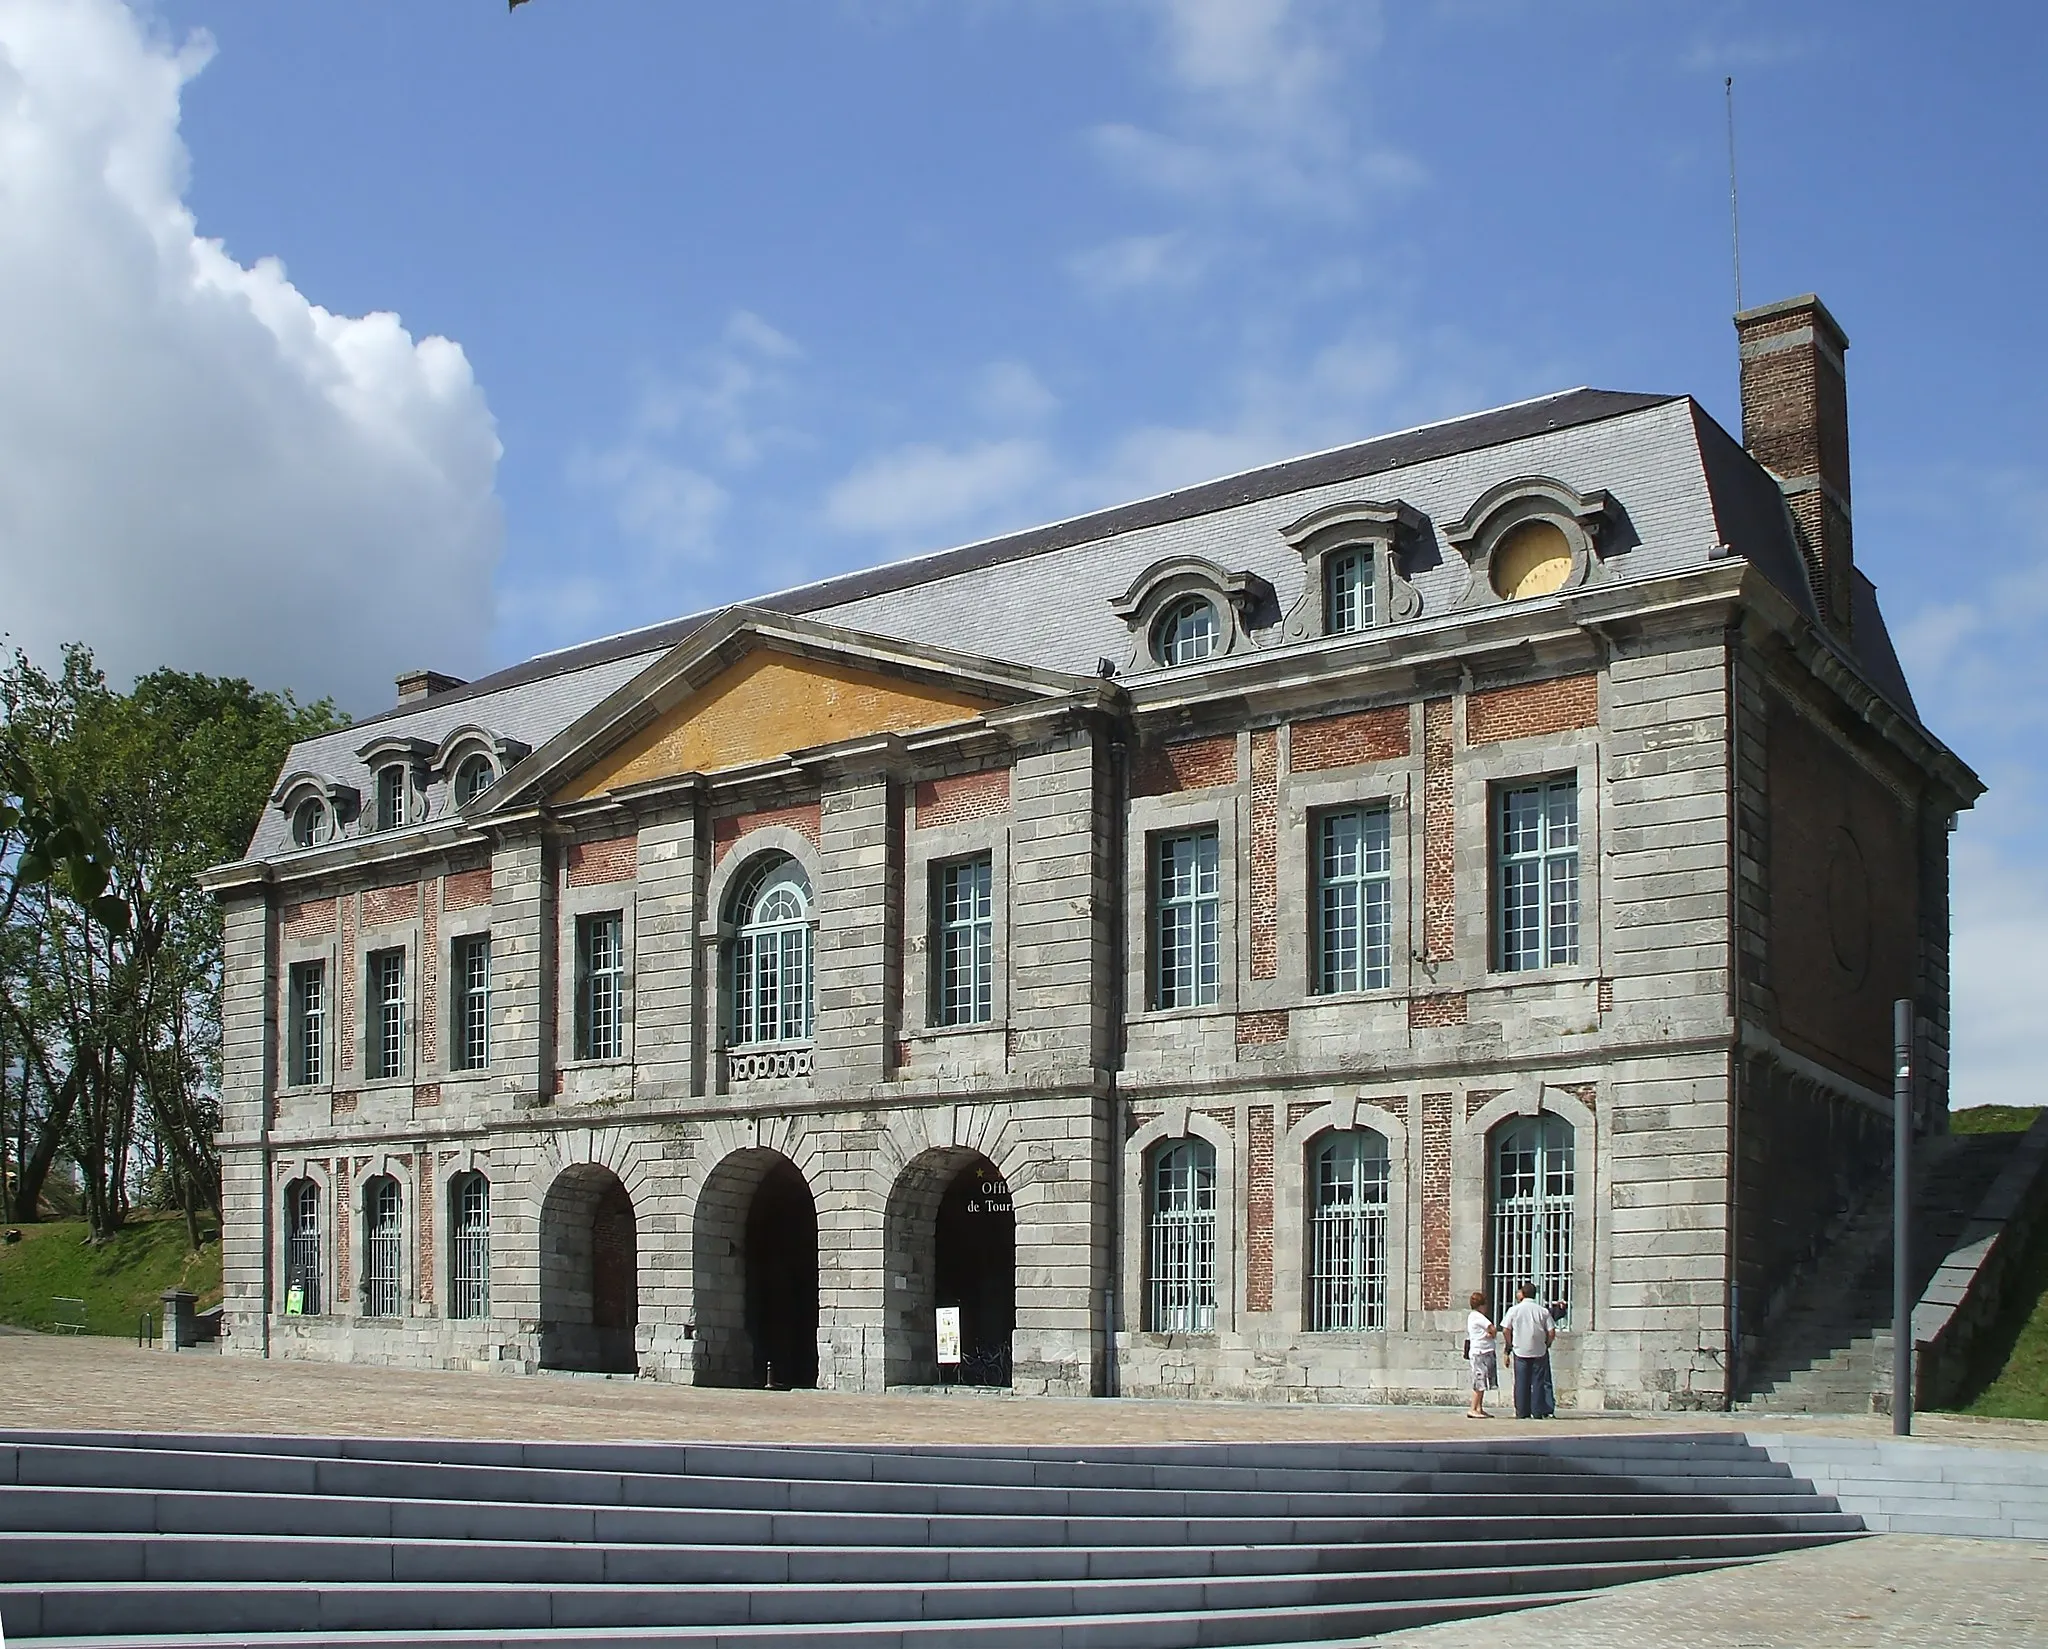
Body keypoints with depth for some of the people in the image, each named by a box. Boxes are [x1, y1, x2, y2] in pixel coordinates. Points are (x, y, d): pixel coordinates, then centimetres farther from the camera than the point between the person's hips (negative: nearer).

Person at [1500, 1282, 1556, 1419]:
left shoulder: (1514, 1310, -3)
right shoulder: (1543, 1311, -1)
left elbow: (1506, 1330, -2)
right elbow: (1552, 1333, -4)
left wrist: (1511, 1344, 12)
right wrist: (1546, 1344, 12)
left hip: (1520, 1351, 0)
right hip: (1539, 1351, 0)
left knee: (1521, 1382, 5)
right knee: (1538, 1382, 5)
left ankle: (1522, 1412, 6)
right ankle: (1537, 1412, 4)